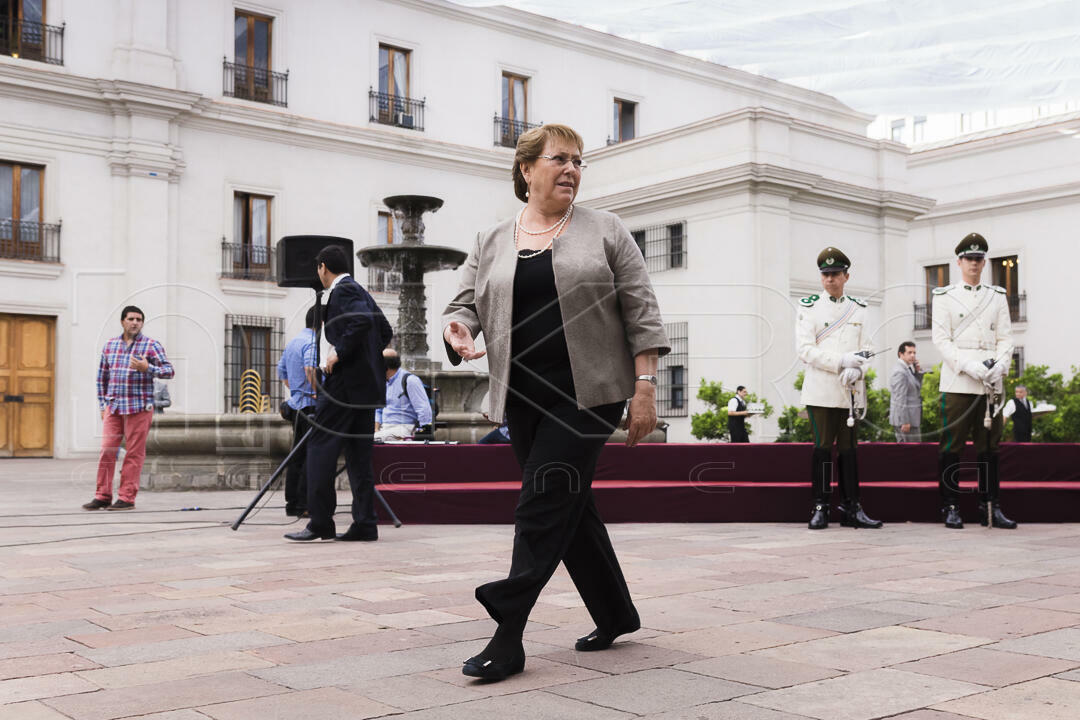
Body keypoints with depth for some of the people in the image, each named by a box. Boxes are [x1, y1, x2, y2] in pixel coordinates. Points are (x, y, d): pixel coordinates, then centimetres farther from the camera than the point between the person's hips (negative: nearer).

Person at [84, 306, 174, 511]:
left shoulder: (151, 345, 0)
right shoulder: (110, 345, 13)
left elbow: (169, 371, -6)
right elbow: (102, 377, 20)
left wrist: (147, 368, -22)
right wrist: (103, 405, 14)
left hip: (139, 407, -4)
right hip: (113, 407, 4)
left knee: (134, 453, -2)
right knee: (107, 450, 0)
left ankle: (127, 498, 2)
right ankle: (103, 496, 8)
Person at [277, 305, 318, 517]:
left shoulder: (291, 343, 17)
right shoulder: (311, 341, -11)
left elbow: (281, 372, 24)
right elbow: (310, 368, -28)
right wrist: (319, 393, -20)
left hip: (295, 404, 9)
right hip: (310, 405, -9)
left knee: (298, 455, 11)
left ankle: (292, 503, 14)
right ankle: (303, 504, -9)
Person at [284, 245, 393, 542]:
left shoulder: (342, 290, -8)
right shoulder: (360, 291, 19)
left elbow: (362, 320, -26)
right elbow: (385, 331, 23)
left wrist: (339, 352, -19)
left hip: (345, 381, -9)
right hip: (367, 385, 9)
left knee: (320, 446, -6)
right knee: (358, 454, 9)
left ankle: (320, 522, -8)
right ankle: (364, 524, 8)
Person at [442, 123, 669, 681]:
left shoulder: (605, 232, 3)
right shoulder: (490, 244, 11)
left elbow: (640, 312, -1)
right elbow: (465, 304, 8)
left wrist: (645, 387, -9)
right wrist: (457, 329, -16)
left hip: (588, 393, -4)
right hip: (524, 399, 4)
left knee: (544, 505, -10)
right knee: (568, 507, 11)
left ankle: (508, 635, -6)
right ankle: (616, 614, 26)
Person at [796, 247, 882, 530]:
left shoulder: (859, 309, 13)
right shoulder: (809, 307, 3)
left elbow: (865, 348, 8)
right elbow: (805, 349, -7)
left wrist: (856, 370, -13)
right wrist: (841, 361, -17)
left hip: (851, 391, 3)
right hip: (821, 392, -3)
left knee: (849, 448, 5)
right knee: (822, 447, -3)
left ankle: (851, 509, 9)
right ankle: (820, 508, 3)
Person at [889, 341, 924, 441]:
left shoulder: (906, 369, 13)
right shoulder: (900, 372, -17)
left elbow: (917, 388, 17)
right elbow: (900, 398, -22)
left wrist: (918, 371, 2)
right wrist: (905, 421, -24)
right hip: (905, 418, -10)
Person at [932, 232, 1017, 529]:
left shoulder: (998, 297, 15)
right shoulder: (944, 296, 5)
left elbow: (1005, 338, 9)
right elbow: (941, 340, -3)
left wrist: (1000, 366, -11)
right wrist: (971, 367, -16)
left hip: (991, 383, 3)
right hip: (956, 382, -3)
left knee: (989, 445, 6)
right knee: (951, 446, -2)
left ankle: (990, 507, 11)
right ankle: (950, 507, 4)